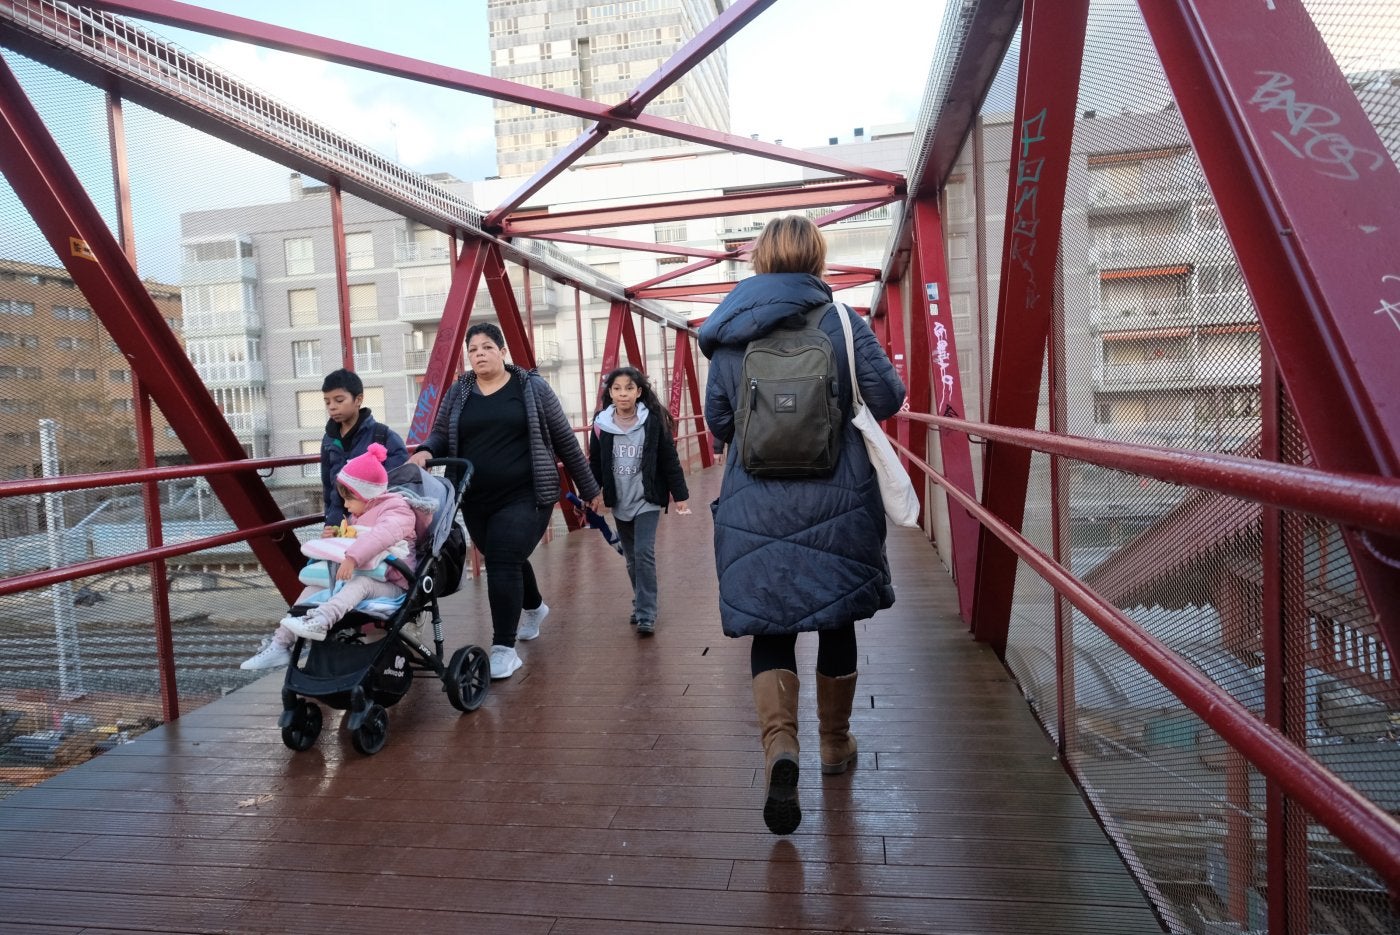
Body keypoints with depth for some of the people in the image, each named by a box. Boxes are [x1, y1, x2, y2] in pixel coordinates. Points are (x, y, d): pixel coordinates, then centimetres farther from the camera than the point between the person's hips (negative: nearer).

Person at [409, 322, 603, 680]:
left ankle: (504, 649, -5)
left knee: (503, 565, -15)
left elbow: (564, 439, 2)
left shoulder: (532, 387, -1)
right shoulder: (458, 392, 7)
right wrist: (425, 451, -13)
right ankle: (533, 607, 48)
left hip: (525, 496, -4)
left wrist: (588, 488, 4)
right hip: (476, 500, 5)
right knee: (505, 561, 18)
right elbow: (441, 436, 12)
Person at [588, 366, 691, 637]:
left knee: (644, 553, -12)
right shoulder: (601, 424, -3)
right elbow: (595, 465, 6)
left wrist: (680, 496, -5)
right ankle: (642, 604, 30)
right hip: (619, 503, 3)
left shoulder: (654, 422, -10)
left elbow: (670, 461, -5)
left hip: (647, 500, -3)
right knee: (631, 559, 13)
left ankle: (646, 615, -5)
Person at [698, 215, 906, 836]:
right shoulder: (841, 321, -4)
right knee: (836, 620, 16)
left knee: (769, 628, 6)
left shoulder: (729, 335, 2)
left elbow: (718, 422, 6)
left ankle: (779, 745, -16)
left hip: (755, 508, 1)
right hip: (837, 504, 0)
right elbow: (888, 398, -4)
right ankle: (835, 742, 32)